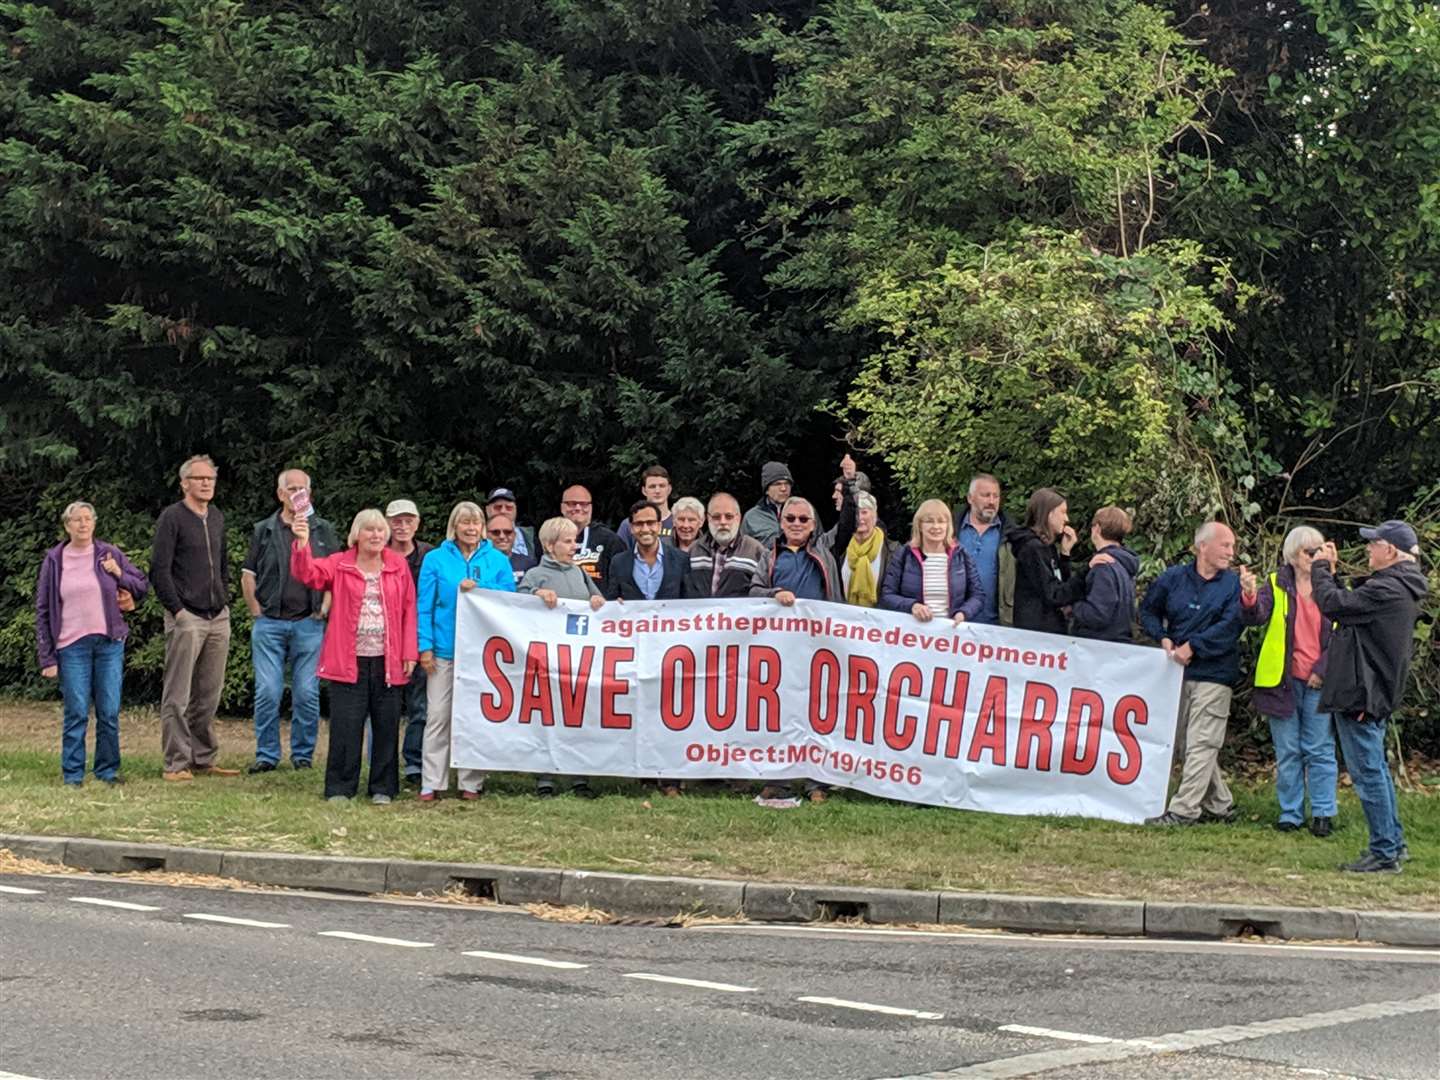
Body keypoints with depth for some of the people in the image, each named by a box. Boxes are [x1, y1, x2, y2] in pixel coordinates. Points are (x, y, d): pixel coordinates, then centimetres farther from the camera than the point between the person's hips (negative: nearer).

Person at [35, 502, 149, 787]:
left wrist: (119, 574, -6)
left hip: (110, 643, 1)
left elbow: (142, 587, 14)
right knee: (76, 713, -3)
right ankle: (72, 773, 6)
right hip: (72, 646, -1)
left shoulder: (110, 554, 7)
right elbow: (42, 611, 5)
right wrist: (47, 656, 0)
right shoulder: (54, 560, 4)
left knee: (109, 712, 2)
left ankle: (107, 770, 13)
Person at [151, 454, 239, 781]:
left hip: (218, 619, 7)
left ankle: (204, 760, 18)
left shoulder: (217, 518, 15)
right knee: (178, 696, -4)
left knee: (209, 696, 11)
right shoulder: (172, 517, -6)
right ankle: (176, 764, -1)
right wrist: (177, 610, -12)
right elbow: (159, 569, -10)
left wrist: (225, 601, 15)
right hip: (186, 618, -7)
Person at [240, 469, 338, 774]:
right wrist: (256, 612, 3)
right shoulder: (263, 531, 9)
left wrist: (323, 611, 0)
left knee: (307, 694, 1)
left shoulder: (324, 531, 9)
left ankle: (303, 754, 12)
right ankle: (267, 755, 7)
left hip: (309, 624, 0)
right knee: (267, 692, -2)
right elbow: (248, 576, 12)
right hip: (269, 623, 0)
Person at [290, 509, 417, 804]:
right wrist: (302, 544, -31)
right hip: (349, 661, -2)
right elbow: (307, 573, -12)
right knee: (345, 727, -1)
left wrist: (409, 653, 0)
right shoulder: (339, 565, 4)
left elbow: (409, 610, 6)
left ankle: (383, 788, 16)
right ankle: (340, 788, 7)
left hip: (388, 662, 2)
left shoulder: (398, 566, 7)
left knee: (386, 726, 6)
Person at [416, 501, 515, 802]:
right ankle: (431, 783, 2)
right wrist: (425, 646, -5)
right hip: (444, 650, -1)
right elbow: (424, 605, 2)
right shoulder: (436, 559, 4)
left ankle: (471, 783, 11)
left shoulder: (498, 561, 7)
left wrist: (478, 590, -12)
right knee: (438, 715, -2)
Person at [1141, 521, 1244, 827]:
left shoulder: (1234, 584, -3)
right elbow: (1148, 609, 17)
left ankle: (1184, 810, -7)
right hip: (1177, 673, 5)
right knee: (1184, 743, 11)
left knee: (1200, 745, -8)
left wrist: (1193, 646, -14)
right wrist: (1163, 638, 0)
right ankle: (1220, 805, 22)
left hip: (1213, 675, -5)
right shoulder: (1174, 578, 7)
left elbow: (1230, 626, -13)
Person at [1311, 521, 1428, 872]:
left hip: (1360, 695, -11)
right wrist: (1332, 572, 9)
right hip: (1377, 694, 11)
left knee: (1368, 772, -5)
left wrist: (1321, 567, -7)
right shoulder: (1403, 589, 13)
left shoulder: (1387, 590, -21)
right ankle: (1393, 842, 27)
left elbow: (1333, 605, -22)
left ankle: (1385, 853, -2)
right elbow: (1353, 605, 13)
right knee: (1376, 770, 19)